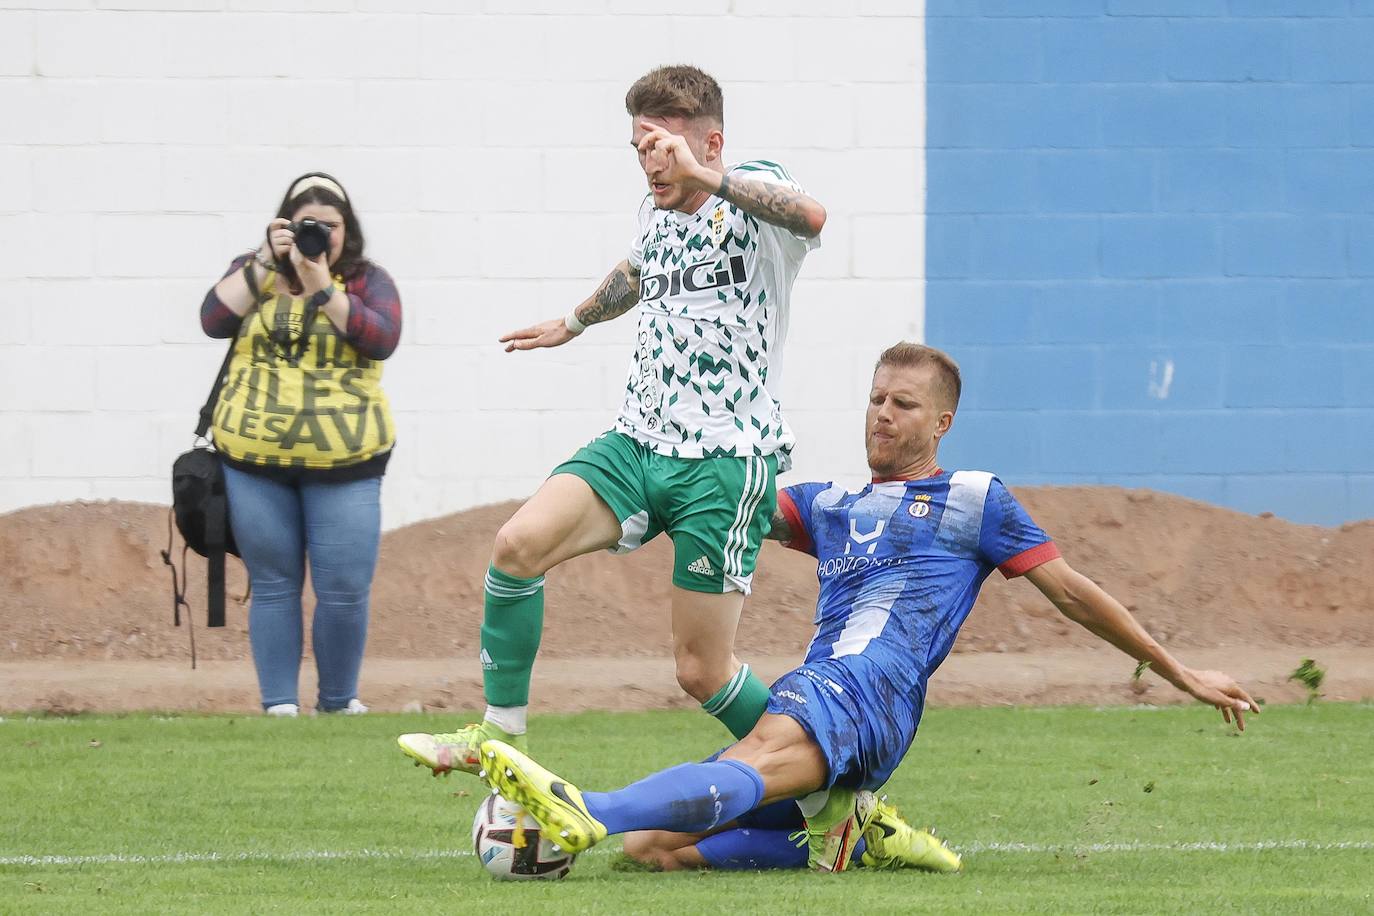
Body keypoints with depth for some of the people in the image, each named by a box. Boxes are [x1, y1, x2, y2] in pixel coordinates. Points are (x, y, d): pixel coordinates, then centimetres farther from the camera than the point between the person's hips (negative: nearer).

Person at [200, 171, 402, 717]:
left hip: (344, 462, -1)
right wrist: (265, 262, -10)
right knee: (273, 585, 3)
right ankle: (278, 703, 9)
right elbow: (215, 320, -5)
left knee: (345, 590, -4)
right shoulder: (253, 271, 10)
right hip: (256, 460, 1)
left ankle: (338, 702, 13)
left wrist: (321, 287, -16)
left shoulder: (367, 279, 5)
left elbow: (382, 340, -11)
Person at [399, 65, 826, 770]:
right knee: (519, 543, -19)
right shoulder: (654, 211, 14)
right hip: (639, 442, 6)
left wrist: (704, 176, -41)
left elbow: (808, 215, -35)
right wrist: (573, 323, 55)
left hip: (726, 460, -6)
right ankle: (498, 738, -8)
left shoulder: (752, 192, -8)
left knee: (702, 672, -6)